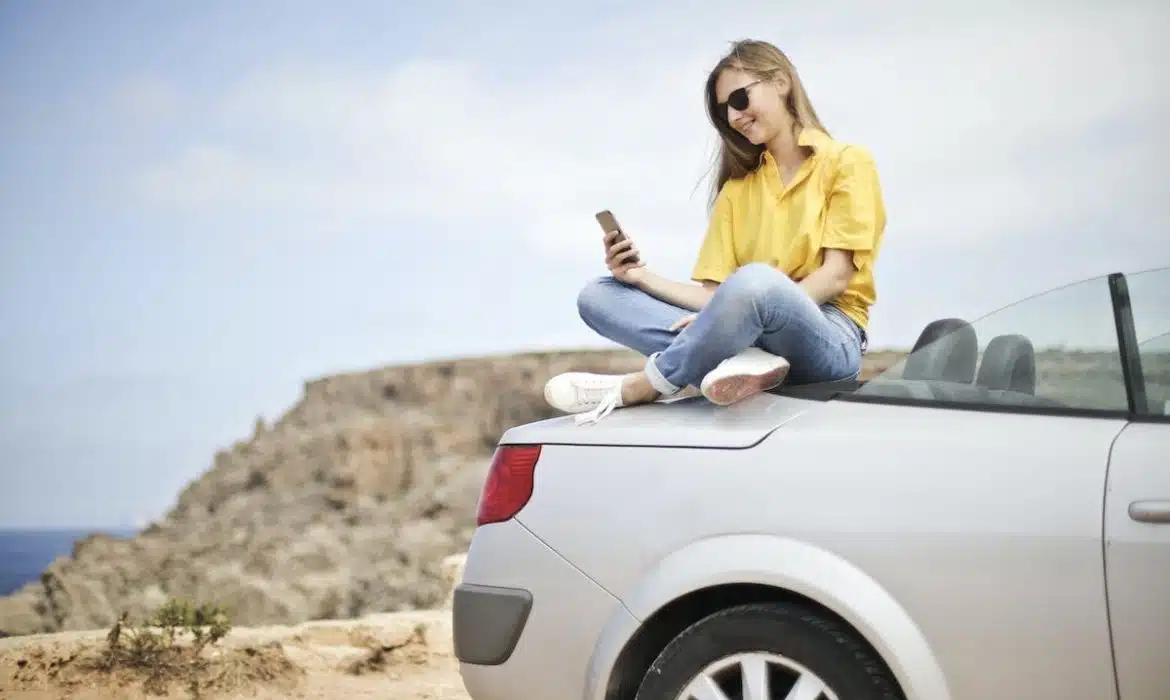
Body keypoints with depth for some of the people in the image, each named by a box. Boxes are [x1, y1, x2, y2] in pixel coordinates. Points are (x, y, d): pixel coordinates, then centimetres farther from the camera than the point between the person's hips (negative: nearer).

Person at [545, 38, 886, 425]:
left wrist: (735, 313, -19)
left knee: (755, 280, -40)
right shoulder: (737, 188, 21)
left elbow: (836, 276, -8)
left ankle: (637, 388, -21)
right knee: (597, 296, -9)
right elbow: (713, 294, 10)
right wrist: (643, 277, -8)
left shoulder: (847, 162, 4)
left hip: (829, 338, -6)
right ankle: (736, 357, -32)